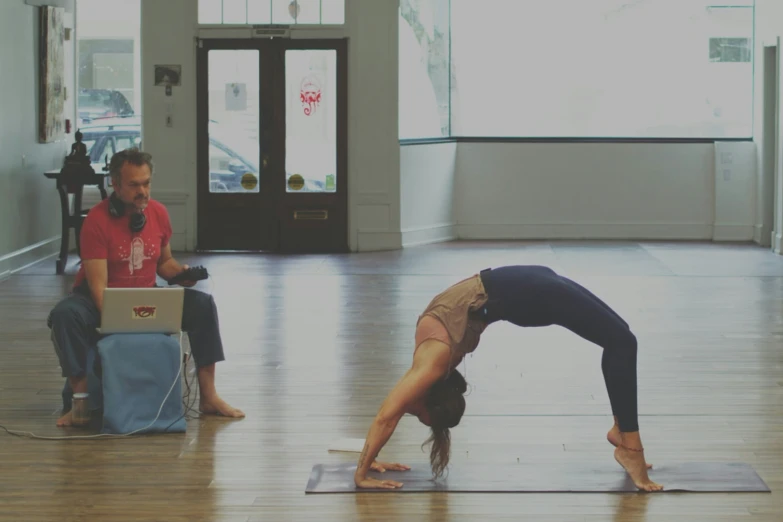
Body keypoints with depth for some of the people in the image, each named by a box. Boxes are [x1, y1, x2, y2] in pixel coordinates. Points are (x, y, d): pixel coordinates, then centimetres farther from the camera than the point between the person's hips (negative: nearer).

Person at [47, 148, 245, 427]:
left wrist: (181, 272, -10)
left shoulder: (158, 213, -3)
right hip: (100, 300, -4)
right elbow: (98, 284, -23)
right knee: (64, 314, -35)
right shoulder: (97, 219, -20)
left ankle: (208, 396, -11)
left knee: (203, 304, -15)